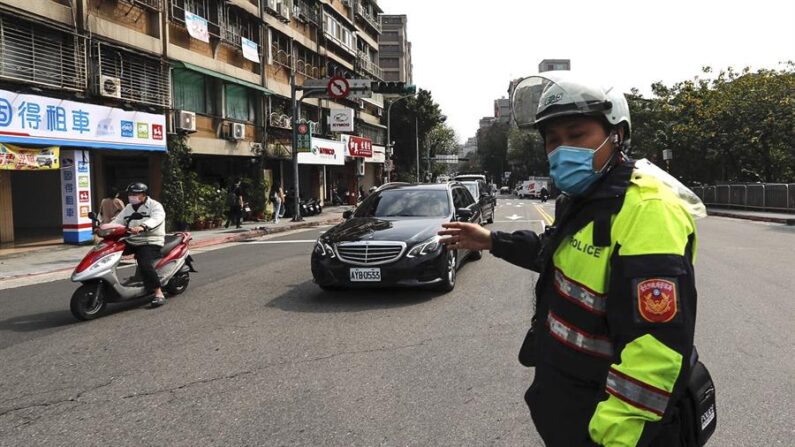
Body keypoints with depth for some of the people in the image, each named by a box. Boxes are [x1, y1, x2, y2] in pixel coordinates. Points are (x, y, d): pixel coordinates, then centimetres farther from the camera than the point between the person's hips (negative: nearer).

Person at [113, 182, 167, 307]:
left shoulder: (155, 206, -5)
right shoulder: (129, 208, 19)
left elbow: (156, 219, -25)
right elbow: (118, 221, 10)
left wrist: (142, 227, -44)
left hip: (150, 242, -7)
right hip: (131, 241, 8)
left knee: (145, 264, -30)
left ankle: (158, 293, -23)